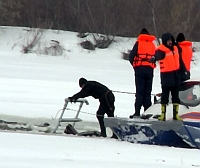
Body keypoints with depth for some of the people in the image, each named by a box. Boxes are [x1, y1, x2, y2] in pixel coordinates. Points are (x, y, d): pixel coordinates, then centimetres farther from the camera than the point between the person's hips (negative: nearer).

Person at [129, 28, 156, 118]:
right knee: (147, 92, 8)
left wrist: (134, 65, 9)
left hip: (140, 69, -3)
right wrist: (151, 64, 13)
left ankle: (137, 112, -13)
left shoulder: (139, 43, 0)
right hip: (150, 69, 3)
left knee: (139, 91, -5)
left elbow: (131, 56, -5)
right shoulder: (152, 45, 11)